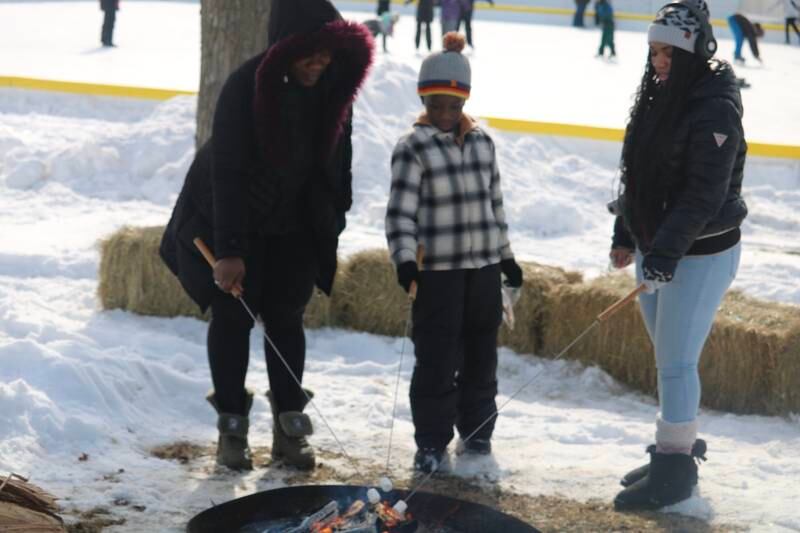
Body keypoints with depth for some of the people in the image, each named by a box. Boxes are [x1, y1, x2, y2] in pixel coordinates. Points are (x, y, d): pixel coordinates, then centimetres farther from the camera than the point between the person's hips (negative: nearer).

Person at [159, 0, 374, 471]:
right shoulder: (246, 88, -26)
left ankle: (290, 425, 13)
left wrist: (334, 220, 8)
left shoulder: (331, 89, -9)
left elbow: (336, 162, 6)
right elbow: (228, 173, -28)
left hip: (296, 226, 4)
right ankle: (232, 426, 10)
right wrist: (229, 251, -31)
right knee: (233, 316, 1)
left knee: (286, 318, 6)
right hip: (229, 220, -4)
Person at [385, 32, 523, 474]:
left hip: (484, 265, 5)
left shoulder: (482, 141, 9)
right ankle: (431, 443, 8)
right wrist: (404, 258, -25)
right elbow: (401, 209, -13)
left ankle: (477, 433, 28)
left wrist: (505, 254, 17)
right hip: (437, 269, -5)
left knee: (481, 355, 14)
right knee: (437, 360, -4)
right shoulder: (413, 147, -8)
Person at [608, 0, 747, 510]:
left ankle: (676, 468, 5)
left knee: (676, 362, -5)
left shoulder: (715, 109, -19)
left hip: (700, 254, -8)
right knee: (669, 357, 16)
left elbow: (705, 194, -24)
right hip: (656, 247, 8)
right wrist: (627, 234, 17)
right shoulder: (657, 97, 7)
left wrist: (667, 250, -30)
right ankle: (676, 450, 29)